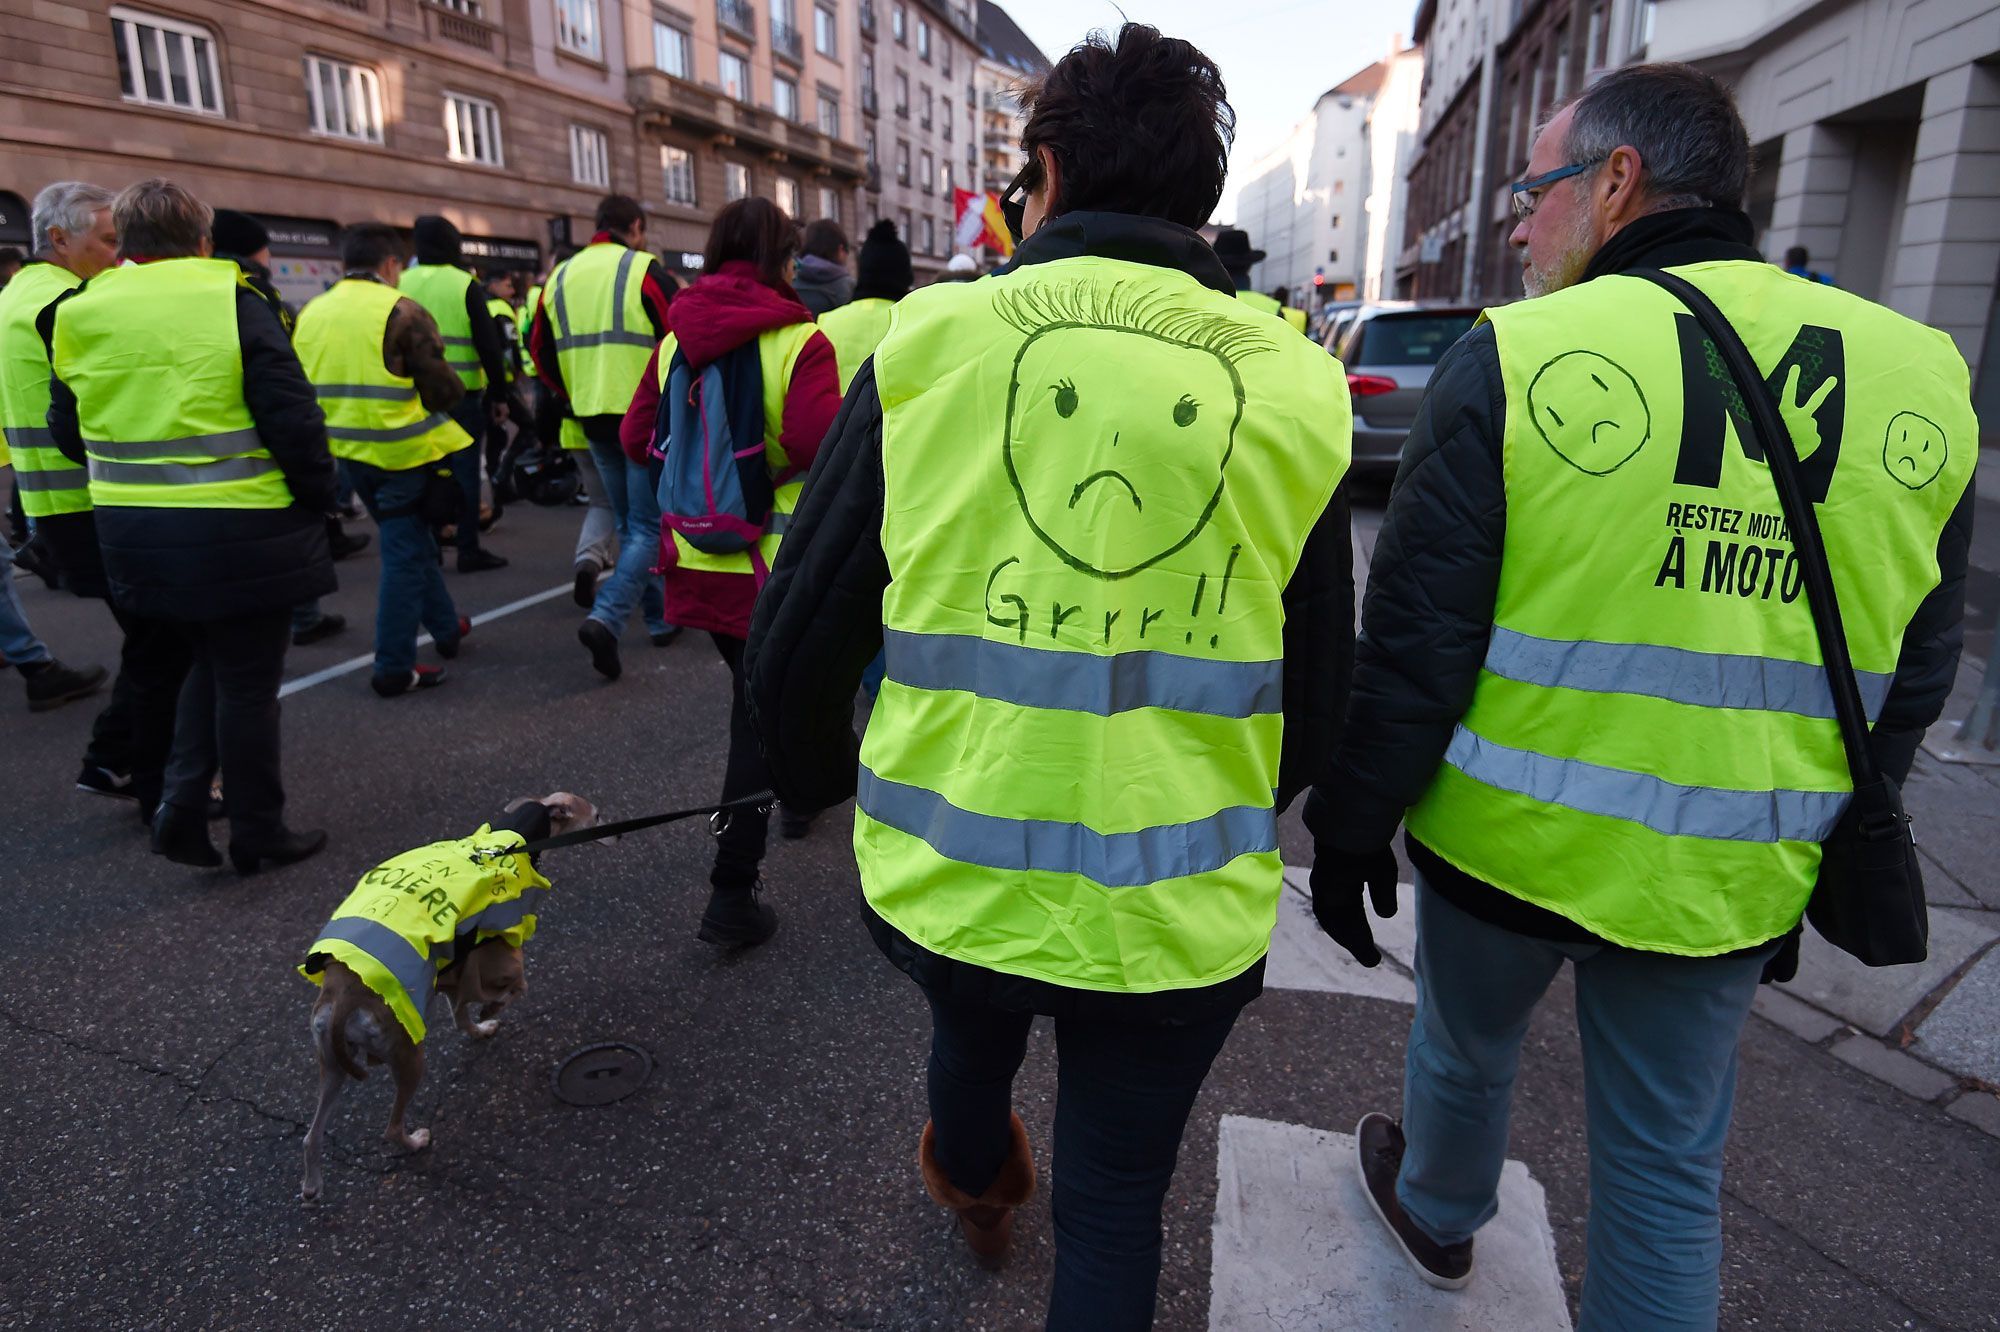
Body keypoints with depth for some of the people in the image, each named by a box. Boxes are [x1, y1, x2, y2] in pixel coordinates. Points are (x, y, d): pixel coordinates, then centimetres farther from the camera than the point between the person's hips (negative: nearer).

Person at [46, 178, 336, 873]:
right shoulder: (233, 303, -10)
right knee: (246, 683, 5)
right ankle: (258, 833, 16)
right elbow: (293, 417, -15)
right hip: (238, 532, -5)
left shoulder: (77, 316, 7)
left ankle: (180, 806, 19)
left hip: (132, 532, 5)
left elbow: (69, 432, 16)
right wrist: (316, 494, -3)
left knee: (207, 665, 23)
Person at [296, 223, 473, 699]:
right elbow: (444, 387, -13)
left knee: (411, 540, 22)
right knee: (406, 553, 1)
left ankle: (446, 628, 36)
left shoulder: (311, 313, 8)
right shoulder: (401, 311, -11)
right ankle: (393, 668, 4)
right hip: (403, 450, -6)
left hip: (350, 451, 7)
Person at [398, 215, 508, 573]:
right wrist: (497, 391, -1)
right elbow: (489, 344, -9)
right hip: (461, 395, -4)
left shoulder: (400, 284, 7)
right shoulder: (465, 285, -6)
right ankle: (469, 550, 3)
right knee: (464, 470, 1)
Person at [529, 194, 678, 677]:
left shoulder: (561, 277, 12)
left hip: (593, 421, 6)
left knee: (630, 524, 17)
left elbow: (541, 349, 14)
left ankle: (659, 619, 23)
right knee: (648, 526, -2)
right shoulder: (644, 270, -6)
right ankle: (606, 619, -19)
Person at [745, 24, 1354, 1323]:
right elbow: (1317, 702, 2)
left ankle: (975, 1182, 67)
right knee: (1116, 1203, 21)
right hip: (1179, 916, -1)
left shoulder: (931, 343, -8)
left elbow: (797, 640, -5)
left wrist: (815, 777, 16)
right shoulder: (1296, 389, -5)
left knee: (972, 1031, 34)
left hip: (944, 878, 2)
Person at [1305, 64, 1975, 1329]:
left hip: (1505, 844, -2)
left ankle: (1439, 1212, 54)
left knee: (1465, 1045, 26)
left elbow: (1415, 642, -15)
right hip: (1722, 885, 3)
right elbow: (1913, 678, 5)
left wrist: (1350, 824, -3)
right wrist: (1821, 866, 17)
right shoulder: (1920, 380, -2)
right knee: (1672, 1172, 19)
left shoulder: (1515, 359, -16)